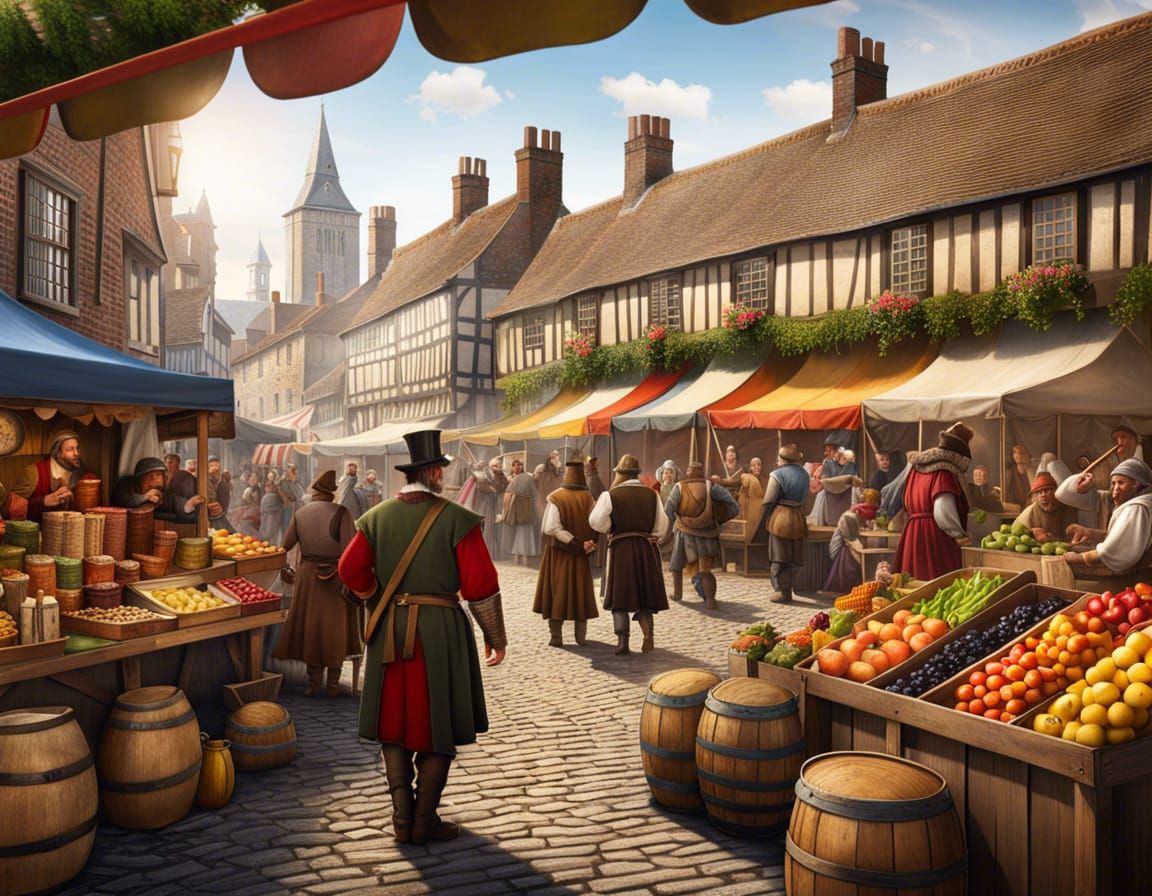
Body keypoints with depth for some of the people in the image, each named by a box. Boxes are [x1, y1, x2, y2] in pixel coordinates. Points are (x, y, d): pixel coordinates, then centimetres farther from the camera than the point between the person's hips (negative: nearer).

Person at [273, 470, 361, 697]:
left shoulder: (300, 513, -2)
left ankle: (314, 681, 20)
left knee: (310, 625, 14)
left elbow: (286, 544, 4)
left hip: (308, 575, 3)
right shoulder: (340, 512, -15)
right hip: (336, 577, -3)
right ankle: (332, 684, 15)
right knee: (334, 628, 8)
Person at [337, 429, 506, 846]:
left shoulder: (376, 516, 3)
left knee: (394, 725, 13)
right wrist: (495, 636, 1)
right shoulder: (458, 519, -10)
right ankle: (425, 821, 13)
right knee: (438, 728, 8)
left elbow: (351, 569, 2)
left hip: (389, 630, 4)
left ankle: (403, 819, 17)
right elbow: (481, 585, -11)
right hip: (440, 629, -4)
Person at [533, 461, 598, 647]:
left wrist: (575, 543, -15)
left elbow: (551, 528, -18)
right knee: (580, 589, 14)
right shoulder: (588, 498, -6)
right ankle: (581, 636, 15)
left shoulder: (556, 498, -12)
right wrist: (589, 543, -14)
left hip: (558, 552, -2)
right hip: (580, 555, 2)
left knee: (557, 590, 6)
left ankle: (556, 636, 4)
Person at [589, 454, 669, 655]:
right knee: (644, 595, 13)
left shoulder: (610, 495, -6)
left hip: (620, 548, -3)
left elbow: (597, 521, -13)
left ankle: (622, 640, 1)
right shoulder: (651, 494, 3)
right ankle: (648, 634, -3)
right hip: (647, 547, 3)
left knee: (620, 596, 6)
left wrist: (611, 528, 6)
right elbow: (661, 524, 2)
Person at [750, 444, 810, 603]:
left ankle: (783, 591, 1)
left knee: (779, 557, 2)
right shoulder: (805, 475, 8)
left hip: (780, 518, -6)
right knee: (792, 556, 13)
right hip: (798, 518, 6)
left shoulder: (777, 474, -12)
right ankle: (786, 589, 20)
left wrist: (763, 524, -5)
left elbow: (768, 502, -12)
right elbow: (803, 498, 12)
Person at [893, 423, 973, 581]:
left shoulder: (916, 467, 13)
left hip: (911, 535, 8)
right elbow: (943, 513, -19)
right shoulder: (944, 472, -11)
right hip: (936, 539, -8)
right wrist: (959, 535, -5)